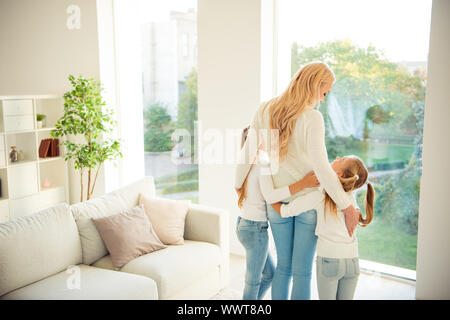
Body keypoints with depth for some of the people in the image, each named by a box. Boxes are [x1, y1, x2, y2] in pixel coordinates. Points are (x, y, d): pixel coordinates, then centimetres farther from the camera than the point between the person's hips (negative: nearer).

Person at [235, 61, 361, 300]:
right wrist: (347, 206, -19)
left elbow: (248, 152, 0)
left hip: (276, 202, 4)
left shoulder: (265, 111, -4)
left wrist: (238, 184, 15)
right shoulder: (312, 118, -18)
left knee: (283, 266, 19)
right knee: (302, 271, 8)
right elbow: (320, 167, -25)